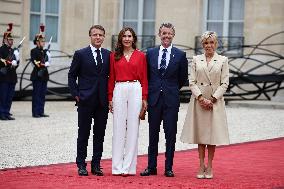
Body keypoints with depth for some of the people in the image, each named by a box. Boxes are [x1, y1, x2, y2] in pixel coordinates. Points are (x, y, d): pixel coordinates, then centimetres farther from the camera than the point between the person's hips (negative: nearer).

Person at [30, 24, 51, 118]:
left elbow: (48, 61, 14)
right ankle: (35, 112, 0)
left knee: (43, 94, 8)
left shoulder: (45, 51, 16)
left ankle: (41, 112, 12)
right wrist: (41, 64, -22)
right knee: (36, 94, -4)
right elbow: (34, 61, -15)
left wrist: (47, 63, -6)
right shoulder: (34, 51, -5)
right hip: (37, 75, -7)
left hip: (44, 75, 7)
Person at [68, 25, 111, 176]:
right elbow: (72, 76, 2)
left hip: (103, 101, 3)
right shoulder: (80, 54, -1)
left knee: (100, 134, 7)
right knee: (83, 134, 3)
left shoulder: (108, 55, 8)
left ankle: (96, 164, 15)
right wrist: (76, 95, -4)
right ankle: (81, 165, 10)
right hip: (85, 101, -3)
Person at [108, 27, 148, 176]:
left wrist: (144, 98, 0)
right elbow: (111, 78, 10)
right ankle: (117, 167, 4)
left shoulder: (141, 56, 7)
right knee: (118, 128, 1)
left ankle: (129, 166, 4)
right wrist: (110, 98, 5)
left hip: (135, 90, -1)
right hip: (119, 90, 1)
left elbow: (144, 78, 6)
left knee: (132, 127, 0)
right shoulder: (114, 56, 9)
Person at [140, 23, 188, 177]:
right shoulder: (150, 53, 6)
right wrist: (152, 90, 12)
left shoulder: (180, 55, 1)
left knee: (170, 134, 2)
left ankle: (168, 168, 9)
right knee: (153, 134, 6)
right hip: (154, 98, 2)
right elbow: (146, 75, 13)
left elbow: (183, 78, 8)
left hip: (171, 99, -1)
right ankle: (151, 167, 12)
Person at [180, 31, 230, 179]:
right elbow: (192, 82, 2)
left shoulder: (223, 60, 4)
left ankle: (209, 167, 10)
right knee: (200, 133, 5)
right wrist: (201, 98, -11)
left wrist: (213, 99, -10)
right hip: (198, 100, 1)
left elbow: (224, 83, -1)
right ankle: (201, 166, 12)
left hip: (215, 101, -1)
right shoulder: (196, 60, 7)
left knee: (212, 133, 1)